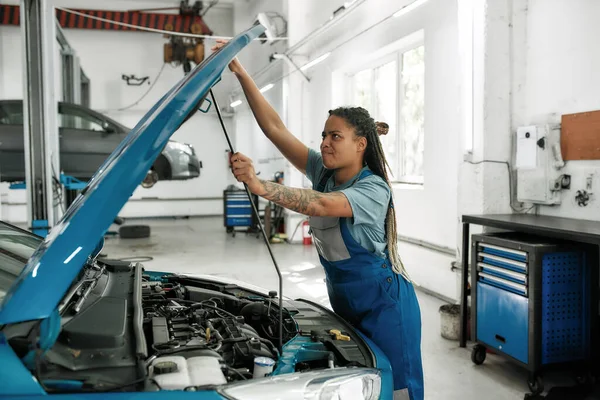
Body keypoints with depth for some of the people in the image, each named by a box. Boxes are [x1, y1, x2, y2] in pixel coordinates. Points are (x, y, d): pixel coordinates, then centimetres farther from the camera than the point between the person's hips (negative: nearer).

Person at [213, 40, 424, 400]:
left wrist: (259, 186, -46)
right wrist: (241, 74, -12)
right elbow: (275, 128, -6)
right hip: (345, 303, 7)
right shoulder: (322, 172, 0)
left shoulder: (374, 189, -19)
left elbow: (322, 205, -39)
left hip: (384, 304, -7)